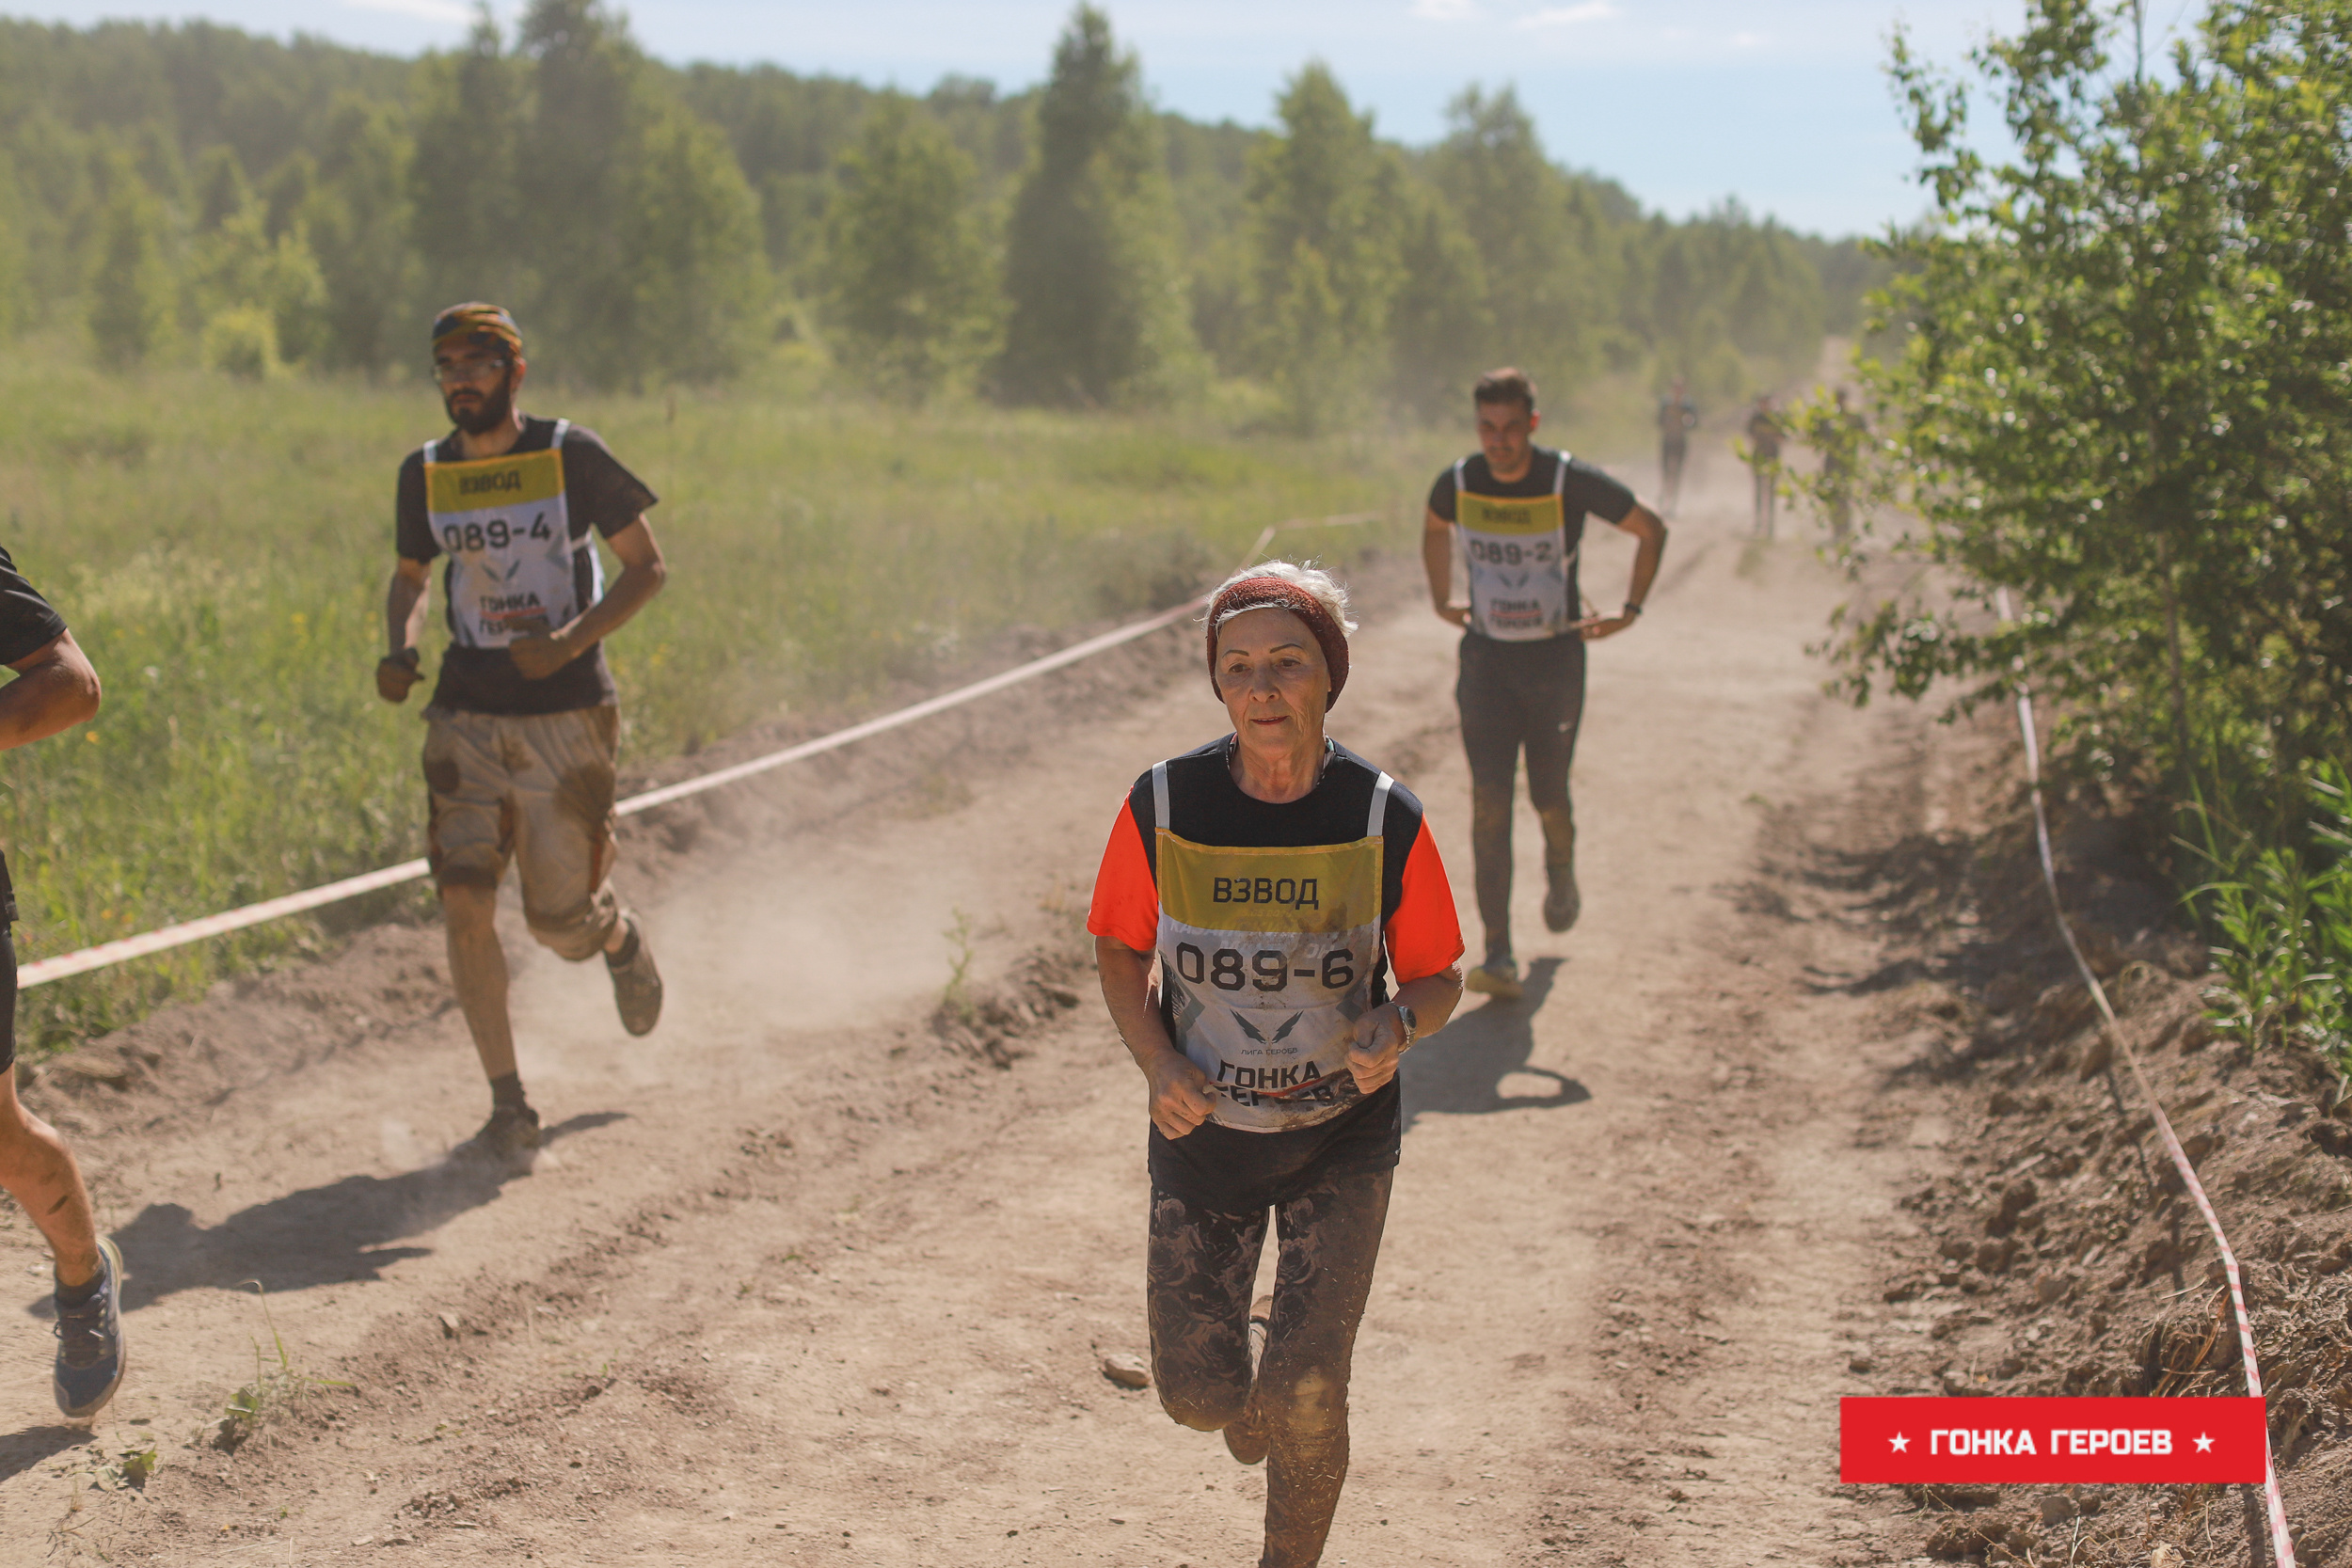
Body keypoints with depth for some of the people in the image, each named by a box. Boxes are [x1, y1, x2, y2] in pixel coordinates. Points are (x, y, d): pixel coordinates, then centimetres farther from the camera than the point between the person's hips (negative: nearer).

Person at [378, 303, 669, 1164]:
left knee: (559, 922, 0)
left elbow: (647, 567, -3)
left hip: (566, 714, -3)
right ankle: (509, 1106, -1)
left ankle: (621, 939, 40)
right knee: (464, 901, -11)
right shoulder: (425, 473, 5)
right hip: (467, 713, 3)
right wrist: (399, 647, 0)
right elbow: (409, 575, 21)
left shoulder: (572, 454, -6)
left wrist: (569, 642, -17)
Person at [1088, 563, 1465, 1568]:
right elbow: (1120, 948, 2)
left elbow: (1438, 976, -2)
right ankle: (1252, 1341, 42)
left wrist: (1397, 1028, -24)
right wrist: (1156, 1060, -15)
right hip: (1202, 1136, 1)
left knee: (1304, 1398, -8)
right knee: (1199, 1395, 5)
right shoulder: (1163, 806, -12)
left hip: (1343, 1143, -1)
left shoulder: (1386, 822, -14)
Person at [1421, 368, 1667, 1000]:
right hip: (1486, 658, 1)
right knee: (1489, 802, -9)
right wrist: (1441, 600, 15)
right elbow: (1433, 529, 19)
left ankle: (1561, 866, 43)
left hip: (1555, 658, -1)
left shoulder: (1572, 482, -15)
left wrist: (1631, 610, 0)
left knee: (1547, 798, 5)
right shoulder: (1457, 484, -7)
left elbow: (1651, 529, 0)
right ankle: (1499, 958, -10)